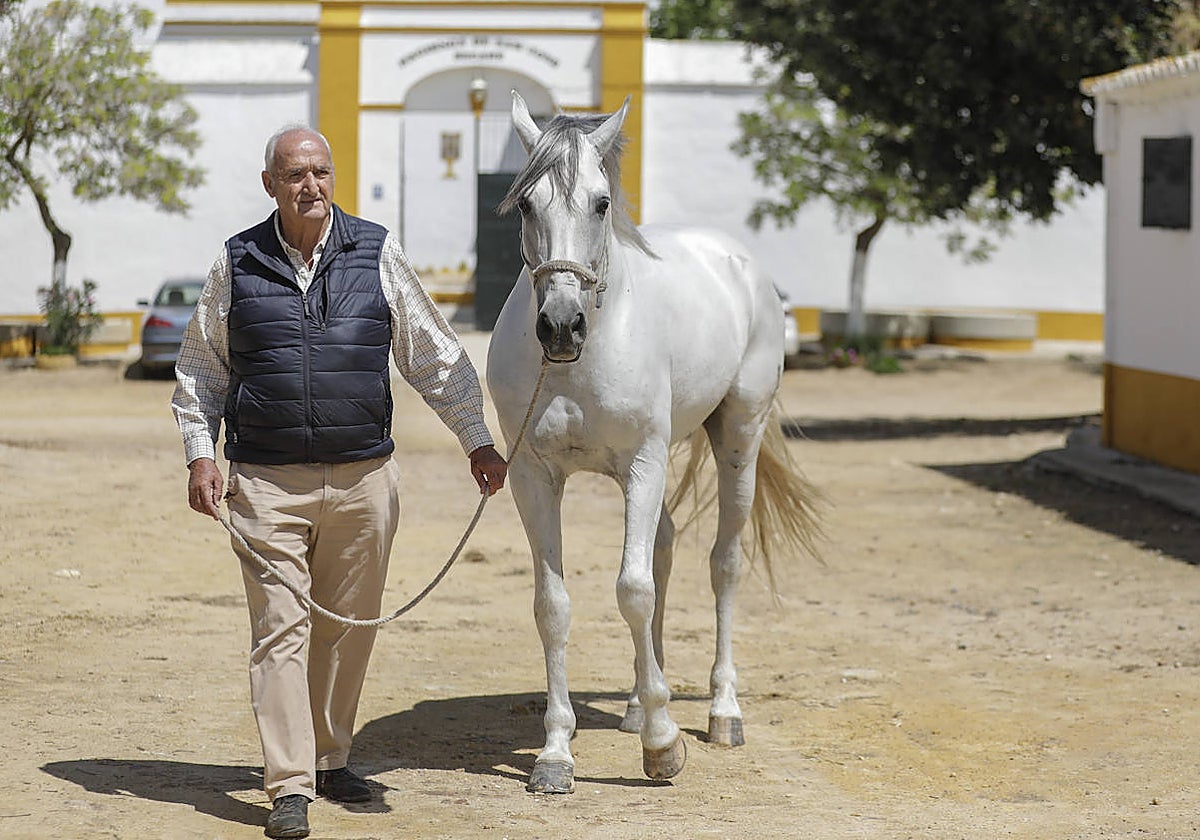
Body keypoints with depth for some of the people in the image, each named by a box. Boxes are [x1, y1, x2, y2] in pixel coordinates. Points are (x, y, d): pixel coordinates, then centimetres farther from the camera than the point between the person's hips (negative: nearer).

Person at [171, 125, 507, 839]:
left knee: (349, 629, 9)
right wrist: (201, 454, 1)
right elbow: (201, 371, 12)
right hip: (267, 482, -1)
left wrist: (477, 440, 6)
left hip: (364, 478, 2)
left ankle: (331, 760, 26)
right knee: (280, 627, -6)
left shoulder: (377, 254, 3)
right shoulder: (239, 264, 3)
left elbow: (436, 357, 8)